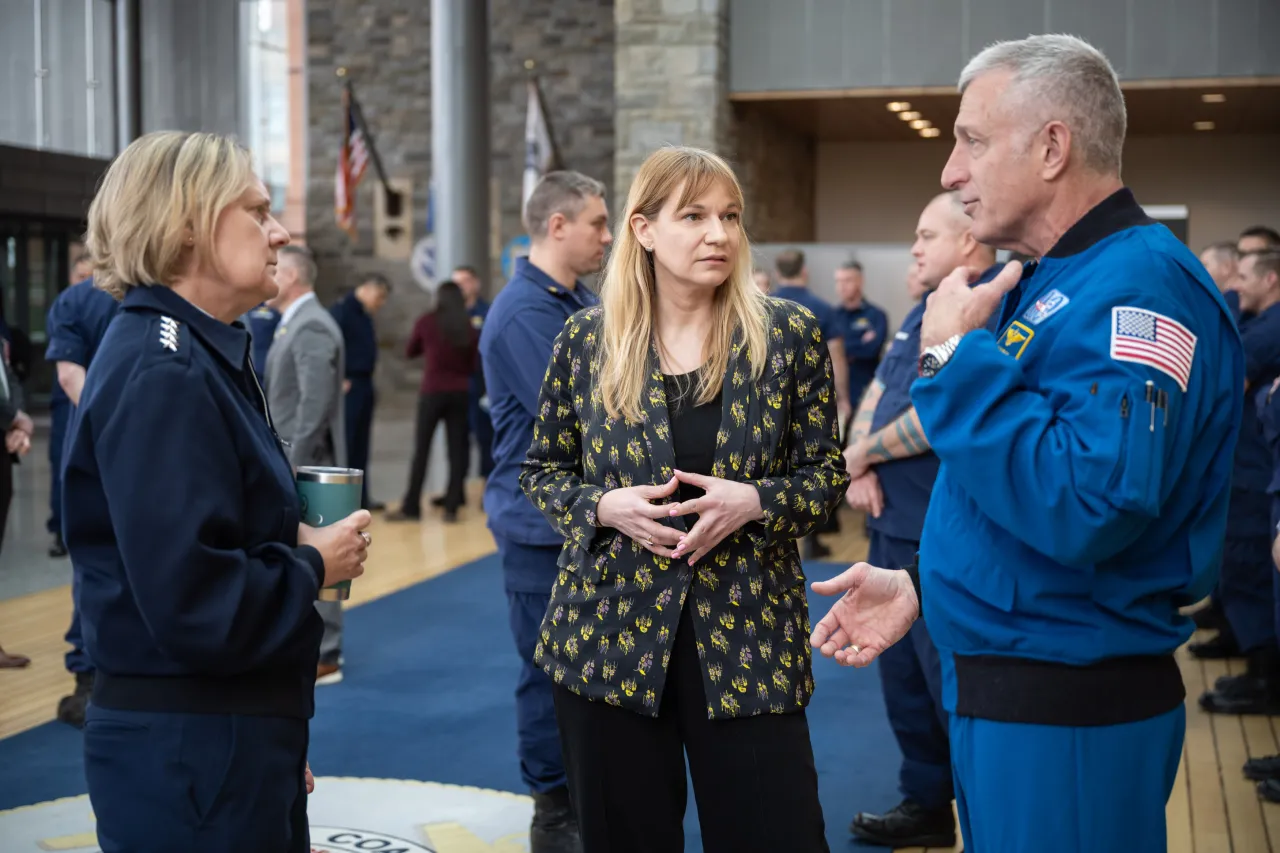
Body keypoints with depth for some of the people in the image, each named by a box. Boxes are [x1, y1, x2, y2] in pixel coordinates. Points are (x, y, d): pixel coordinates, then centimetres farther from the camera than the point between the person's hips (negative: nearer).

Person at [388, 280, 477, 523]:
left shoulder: (426, 322, -3)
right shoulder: (470, 329, -1)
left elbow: (410, 352, 12)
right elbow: (473, 366, 5)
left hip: (432, 392, -1)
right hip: (460, 394, 1)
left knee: (421, 450, 4)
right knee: (457, 451, 6)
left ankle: (411, 507, 7)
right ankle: (451, 508, 6)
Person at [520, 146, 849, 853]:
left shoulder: (789, 334, 0)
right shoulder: (587, 339, 1)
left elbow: (827, 474, 4)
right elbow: (541, 471, 9)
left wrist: (754, 502, -16)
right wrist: (605, 507, -12)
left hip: (750, 638, 0)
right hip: (609, 635, 1)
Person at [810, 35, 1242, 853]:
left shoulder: (1137, 285, -20)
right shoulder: (1052, 283, 13)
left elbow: (1086, 508, -32)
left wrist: (955, 358, -22)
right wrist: (921, 585, 10)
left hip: (1070, 714, -10)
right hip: (999, 689, 10)